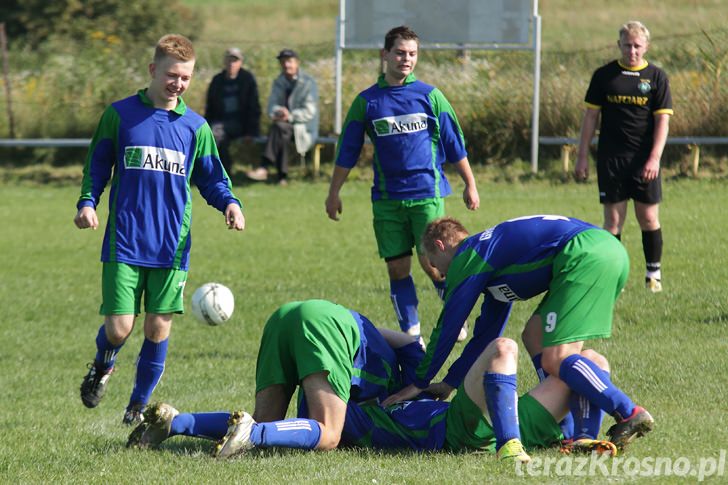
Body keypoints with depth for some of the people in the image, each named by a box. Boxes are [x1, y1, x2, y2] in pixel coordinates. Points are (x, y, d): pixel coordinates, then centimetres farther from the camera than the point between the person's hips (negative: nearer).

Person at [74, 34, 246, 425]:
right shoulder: (120, 114, 2)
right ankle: (102, 367, 27)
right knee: (118, 328, -8)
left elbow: (212, 179, 13)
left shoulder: (195, 127, 7)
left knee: (159, 328, 2)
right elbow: (97, 166, 8)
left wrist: (229, 203, -7)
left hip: (171, 246, 2)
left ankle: (139, 407, 19)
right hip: (124, 244, -2)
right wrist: (87, 202, -8)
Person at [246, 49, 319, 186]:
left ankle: (264, 168, -43)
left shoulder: (308, 83, -2)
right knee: (282, 134, -33)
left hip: (304, 129, -4)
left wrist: (291, 116, -26)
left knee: (279, 127, -34)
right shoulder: (278, 83, 15)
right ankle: (282, 176, -34)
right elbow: (271, 106, 6)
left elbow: (309, 112, -10)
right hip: (285, 125, 4)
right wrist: (277, 112, -19)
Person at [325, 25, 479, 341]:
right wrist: (334, 193, 10)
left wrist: (470, 185, 8)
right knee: (397, 267, 1)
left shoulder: (429, 96, 2)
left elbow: (455, 143, 8)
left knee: (431, 262, -10)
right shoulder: (367, 101, 5)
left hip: (427, 193, -2)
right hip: (387, 198, 2)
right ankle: (411, 335, 9)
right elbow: (347, 151, 10)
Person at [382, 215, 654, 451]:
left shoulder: (466, 261, 5)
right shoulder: (492, 251, 32)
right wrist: (450, 383, 40)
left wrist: (419, 383, 19)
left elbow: (446, 329, 9)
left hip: (584, 258, -10)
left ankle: (630, 414, -16)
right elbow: (486, 333, 38)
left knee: (555, 361, -12)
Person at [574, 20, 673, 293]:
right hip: (611, 158, 0)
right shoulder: (604, 75, 5)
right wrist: (582, 156, 4)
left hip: (645, 160, 0)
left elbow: (662, 120, -1)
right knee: (613, 219, 0)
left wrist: (654, 158, -12)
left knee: (649, 218, 1)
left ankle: (654, 273, 15)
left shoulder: (656, 77, 3)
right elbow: (591, 116, 8)